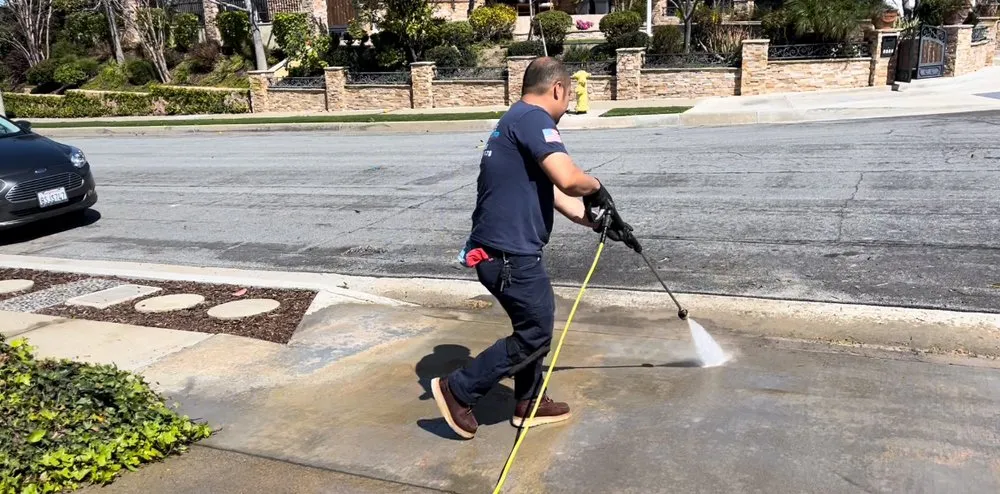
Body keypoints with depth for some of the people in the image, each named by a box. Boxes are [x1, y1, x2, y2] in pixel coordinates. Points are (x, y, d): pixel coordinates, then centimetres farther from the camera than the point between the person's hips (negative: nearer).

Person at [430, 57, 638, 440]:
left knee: (535, 324, 22)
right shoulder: (533, 117, -13)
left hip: (507, 250, 10)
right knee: (536, 334, 3)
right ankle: (458, 389, 11)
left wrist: (602, 222, 20)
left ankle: (529, 403, 36)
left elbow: (557, 195, 21)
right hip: (509, 254, -10)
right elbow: (568, 179, -27)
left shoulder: (518, 121, 19)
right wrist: (596, 187, -5)